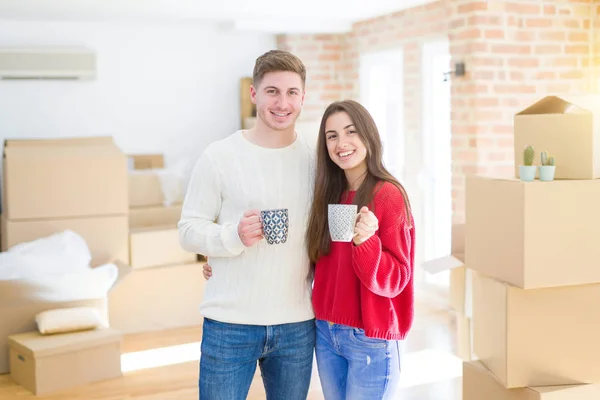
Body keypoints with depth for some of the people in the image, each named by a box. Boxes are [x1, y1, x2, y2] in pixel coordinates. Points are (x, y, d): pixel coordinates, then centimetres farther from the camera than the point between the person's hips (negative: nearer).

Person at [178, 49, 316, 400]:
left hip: (298, 325, 3)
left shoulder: (316, 158, 2)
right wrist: (235, 236, -23)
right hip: (231, 324, -3)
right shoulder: (219, 156, -6)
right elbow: (189, 230, -5)